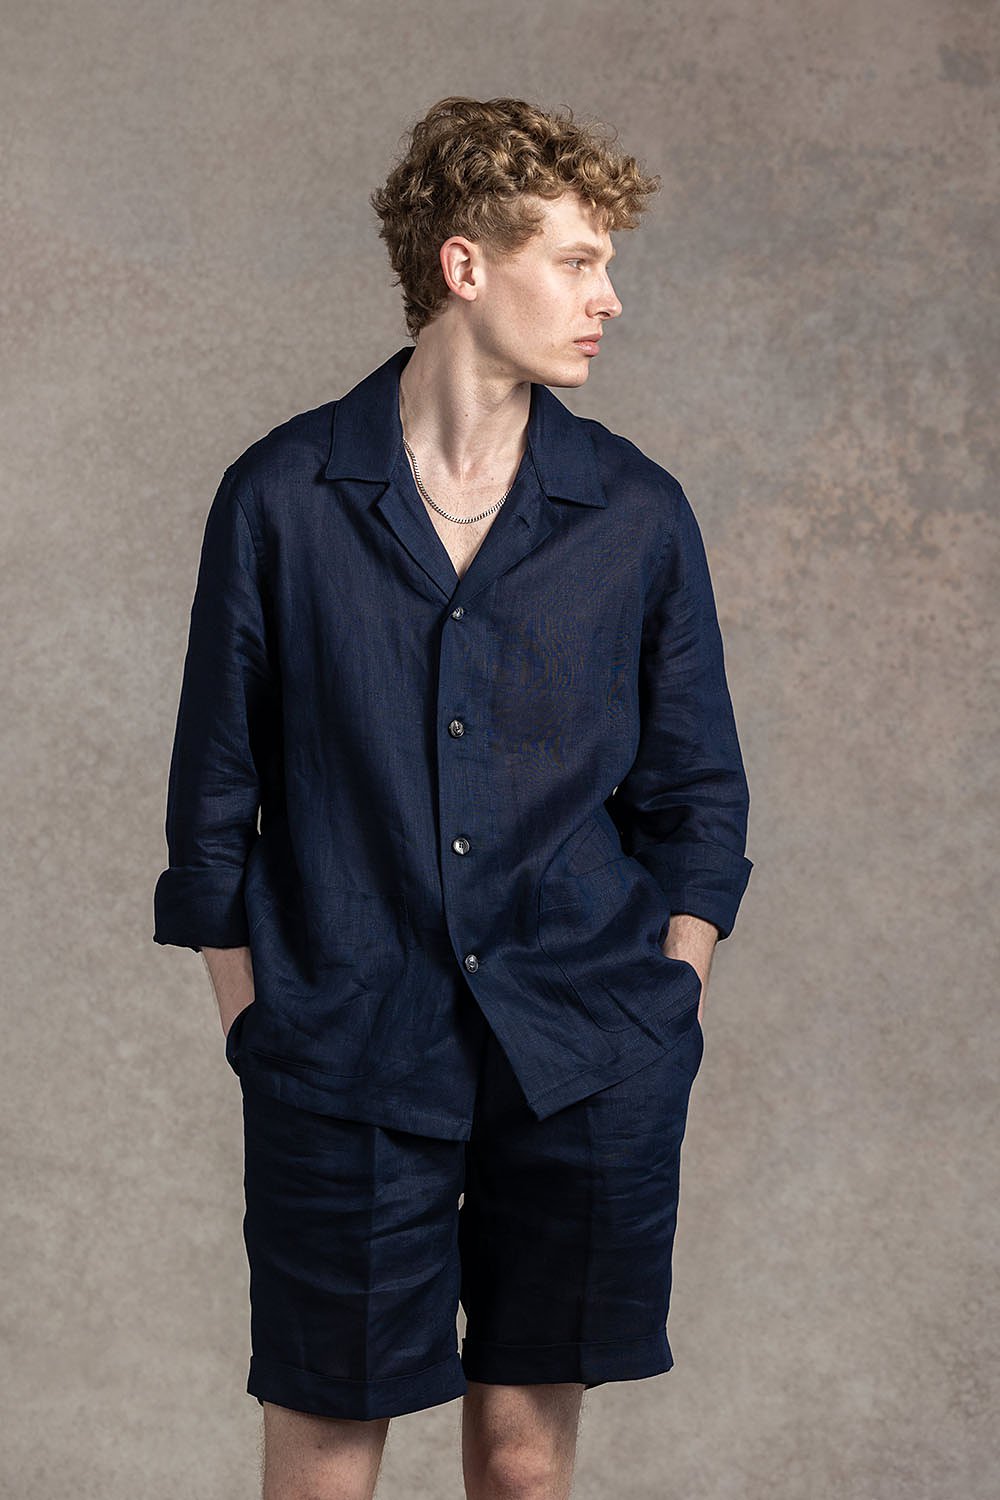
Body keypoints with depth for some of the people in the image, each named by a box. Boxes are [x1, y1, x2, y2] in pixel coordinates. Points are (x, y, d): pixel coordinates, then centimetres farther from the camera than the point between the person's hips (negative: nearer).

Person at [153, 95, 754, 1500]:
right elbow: (215, 799, 4)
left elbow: (698, 798, 10)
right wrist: (257, 1029, 0)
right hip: (344, 1055, -1)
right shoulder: (282, 498, -1)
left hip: (587, 1065, 2)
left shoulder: (638, 513, 4)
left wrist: (664, 1018, 2)